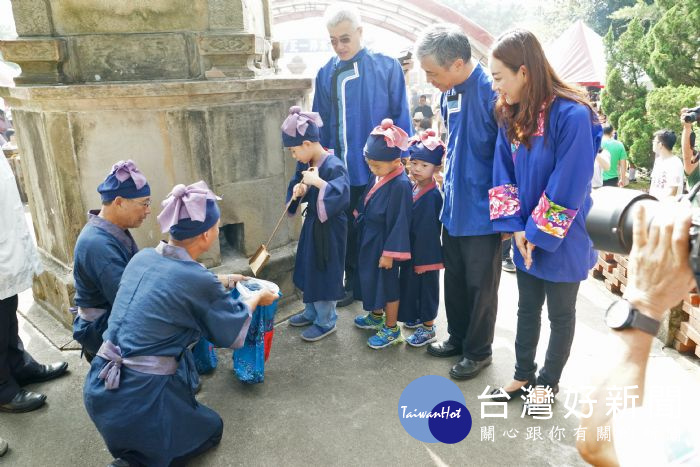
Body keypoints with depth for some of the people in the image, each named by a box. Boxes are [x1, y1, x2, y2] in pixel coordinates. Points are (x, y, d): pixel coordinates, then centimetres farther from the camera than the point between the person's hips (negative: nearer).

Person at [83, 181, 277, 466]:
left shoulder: (142, 257, 1)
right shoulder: (198, 281, -18)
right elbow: (234, 333, 0)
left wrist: (221, 283, 32)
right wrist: (257, 298, 17)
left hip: (98, 389, 6)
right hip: (137, 400, -6)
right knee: (212, 428, 19)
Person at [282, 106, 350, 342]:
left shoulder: (334, 167, -24)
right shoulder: (306, 163, 1)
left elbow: (342, 196, -37)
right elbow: (297, 184, 15)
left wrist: (317, 181, -35)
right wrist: (299, 189, -8)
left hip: (329, 229, -9)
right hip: (311, 223, 9)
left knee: (324, 274, 4)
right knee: (309, 270, 20)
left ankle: (326, 321, 21)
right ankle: (311, 312, 39)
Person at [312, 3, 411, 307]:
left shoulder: (387, 67, -5)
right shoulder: (326, 74, 5)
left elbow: (401, 119, -4)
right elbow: (321, 125, 9)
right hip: (342, 171, 3)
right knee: (347, 232, 14)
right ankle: (353, 285, 33)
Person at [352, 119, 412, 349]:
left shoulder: (400, 185, -25)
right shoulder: (379, 177, 1)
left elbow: (399, 223, -23)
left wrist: (389, 253, -20)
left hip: (384, 243, -9)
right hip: (370, 239, 9)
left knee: (388, 284, 5)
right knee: (370, 278, 22)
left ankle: (391, 329, 22)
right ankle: (376, 315, 43)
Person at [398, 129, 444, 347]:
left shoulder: (433, 196, -21)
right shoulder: (412, 187, 3)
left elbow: (429, 231, -21)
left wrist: (423, 260, -18)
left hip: (426, 252, -8)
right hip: (411, 249, 8)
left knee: (427, 287, 7)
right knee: (410, 284, 21)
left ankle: (428, 327, 22)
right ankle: (417, 316, 41)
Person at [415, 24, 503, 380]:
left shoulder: (491, 93, -21)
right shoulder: (448, 92, 4)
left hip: (482, 211, -7)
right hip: (454, 206, 7)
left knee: (480, 286, 10)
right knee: (455, 279, 20)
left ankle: (478, 351, 30)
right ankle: (457, 337, 40)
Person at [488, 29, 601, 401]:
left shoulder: (572, 115, -21)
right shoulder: (511, 116, 0)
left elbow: (567, 188, -21)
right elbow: (504, 175, 0)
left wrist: (538, 233, -16)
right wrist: (516, 227, -8)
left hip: (562, 240, -6)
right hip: (527, 236, 6)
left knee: (560, 314, 14)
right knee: (527, 308, 19)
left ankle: (548, 383, 33)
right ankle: (523, 374, 37)